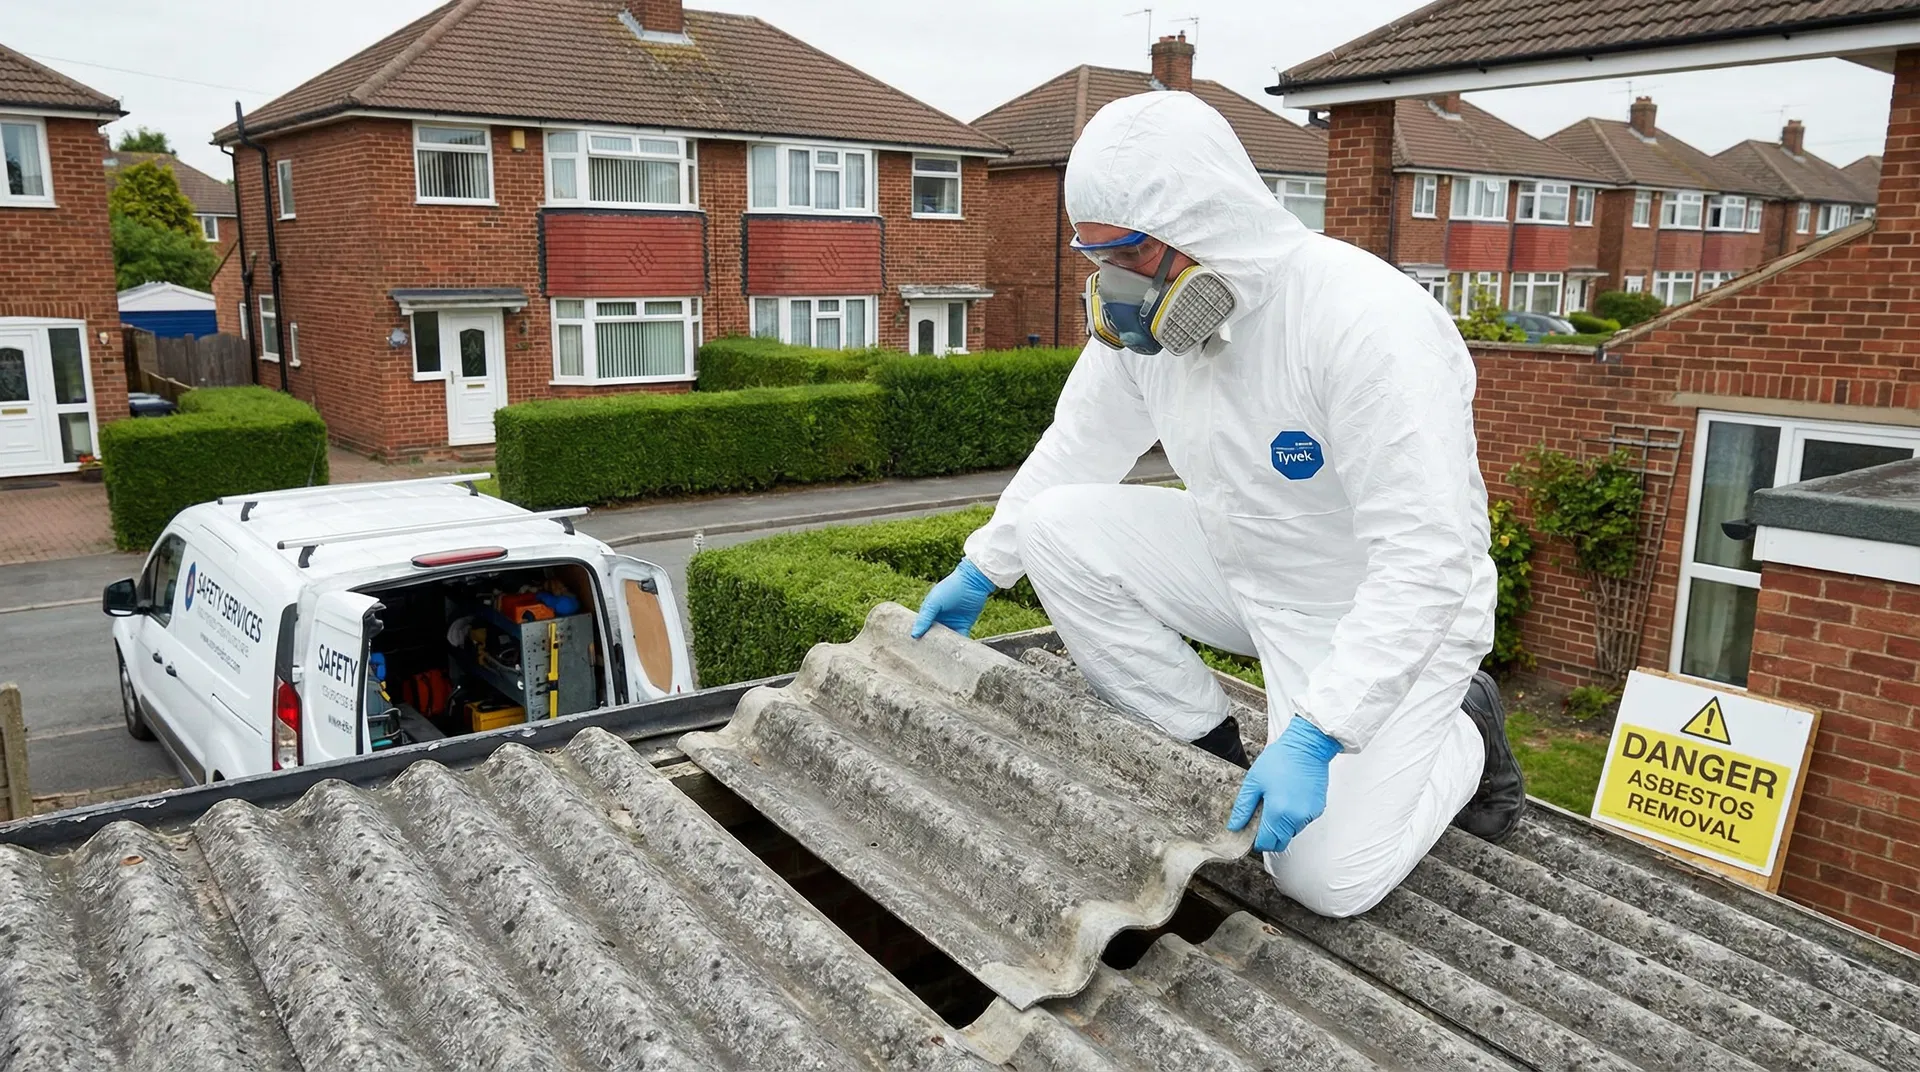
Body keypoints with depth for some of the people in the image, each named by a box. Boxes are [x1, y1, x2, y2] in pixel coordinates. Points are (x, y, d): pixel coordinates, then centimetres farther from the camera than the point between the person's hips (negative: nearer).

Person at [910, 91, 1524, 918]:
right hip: (1248, 573, 7)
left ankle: (1462, 735, 15)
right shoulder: (1144, 316, -10)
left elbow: (1425, 564, -33)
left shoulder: (1369, 324, -32)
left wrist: (1314, 738, -37)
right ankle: (1212, 754, 4)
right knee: (1060, 528, -11)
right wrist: (981, 570, 10)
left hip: (1395, 611, -6)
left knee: (1325, 876, -17)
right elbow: (1079, 447, 7)